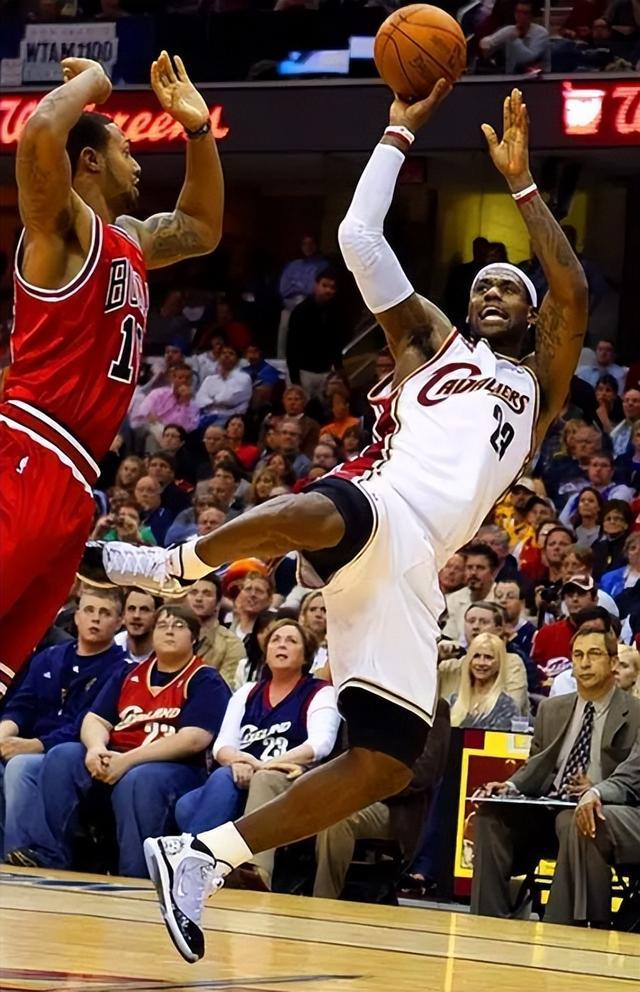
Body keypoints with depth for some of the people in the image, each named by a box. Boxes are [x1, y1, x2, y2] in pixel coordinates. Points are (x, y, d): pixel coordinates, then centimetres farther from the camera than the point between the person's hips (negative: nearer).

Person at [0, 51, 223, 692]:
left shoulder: (128, 242, 25)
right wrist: (90, 81, -2)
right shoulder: (62, 221, -1)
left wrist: (198, 130, 28)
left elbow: (201, 230, 42)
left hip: (72, 483, 10)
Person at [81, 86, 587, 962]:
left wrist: (520, 181, 10)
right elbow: (359, 237, 14)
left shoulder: (538, 386, 28)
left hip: (414, 566, 3)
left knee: (386, 765, -5)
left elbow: (573, 290, 11)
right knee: (318, 516, -45)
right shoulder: (431, 342, 24)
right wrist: (401, 132, 15)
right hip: (373, 513, -3)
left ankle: (199, 857, 0)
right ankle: (171, 567, -27)